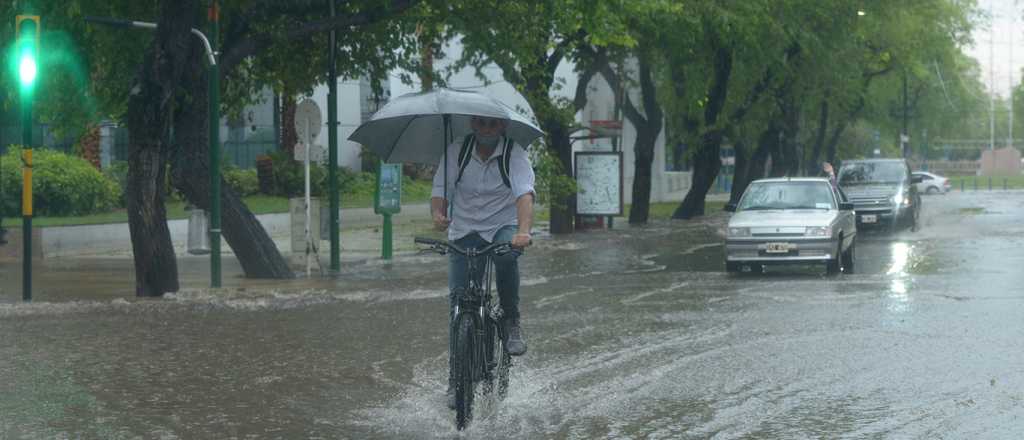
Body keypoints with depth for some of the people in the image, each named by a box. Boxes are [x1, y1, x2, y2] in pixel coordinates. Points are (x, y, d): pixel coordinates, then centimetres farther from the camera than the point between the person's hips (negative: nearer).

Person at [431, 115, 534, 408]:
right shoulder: (457, 152, -5)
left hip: (504, 227, -2)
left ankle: (511, 323, -16)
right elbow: (440, 189, -9)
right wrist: (438, 214, -32)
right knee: (458, 302, -6)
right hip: (465, 232, 2)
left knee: (506, 254, -37)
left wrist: (523, 231, -45)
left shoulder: (515, 156, -11)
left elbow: (525, 196, -26)